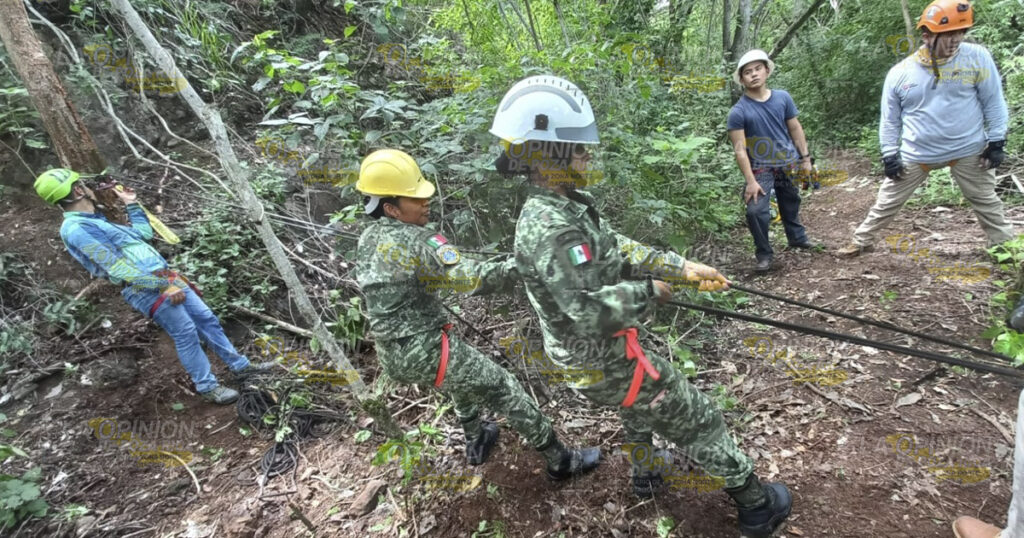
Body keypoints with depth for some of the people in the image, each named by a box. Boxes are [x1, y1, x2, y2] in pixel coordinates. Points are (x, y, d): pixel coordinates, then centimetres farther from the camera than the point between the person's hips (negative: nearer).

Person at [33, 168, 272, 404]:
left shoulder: (97, 222, 21)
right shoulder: (75, 229, -11)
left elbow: (144, 233, 30)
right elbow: (118, 268, -18)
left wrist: (131, 204, 26)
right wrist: (163, 286, -19)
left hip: (165, 277, 10)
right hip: (145, 289, -9)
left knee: (207, 318, 7)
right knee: (186, 334, -9)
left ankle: (240, 365, 15)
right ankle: (208, 387, 2)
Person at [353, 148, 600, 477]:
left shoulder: (366, 241, 5)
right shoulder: (415, 241, -22)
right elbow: (470, 278, -32)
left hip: (393, 355, 9)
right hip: (426, 351, -9)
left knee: (464, 376, 35)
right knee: (505, 390, 6)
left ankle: (475, 442, 50)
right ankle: (561, 461, 21)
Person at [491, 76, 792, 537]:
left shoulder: (567, 205, -1)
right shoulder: (548, 228, -32)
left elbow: (618, 248, 3)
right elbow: (591, 311, -35)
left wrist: (681, 267, -4)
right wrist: (649, 291, -19)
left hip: (589, 352, 10)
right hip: (604, 362, -10)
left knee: (639, 405, 36)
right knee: (698, 419, 8)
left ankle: (643, 474, 62)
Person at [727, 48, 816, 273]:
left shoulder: (783, 97, -3)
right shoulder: (738, 111, -15)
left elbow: (795, 129, 7)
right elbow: (740, 149, -16)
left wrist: (805, 158, 7)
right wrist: (751, 181, -20)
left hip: (789, 163, 4)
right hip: (761, 168, -4)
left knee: (791, 205, 21)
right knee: (755, 211, -19)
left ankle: (797, 238, 47)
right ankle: (764, 253, 1)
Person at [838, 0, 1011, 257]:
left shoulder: (977, 57, -8)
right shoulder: (899, 72, -7)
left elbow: (993, 102, 0)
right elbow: (890, 119, 1)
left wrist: (996, 141, -4)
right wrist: (889, 155, -3)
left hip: (969, 150, 0)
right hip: (916, 154, 0)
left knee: (986, 202, 15)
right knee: (886, 202, 8)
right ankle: (862, 241, 22)